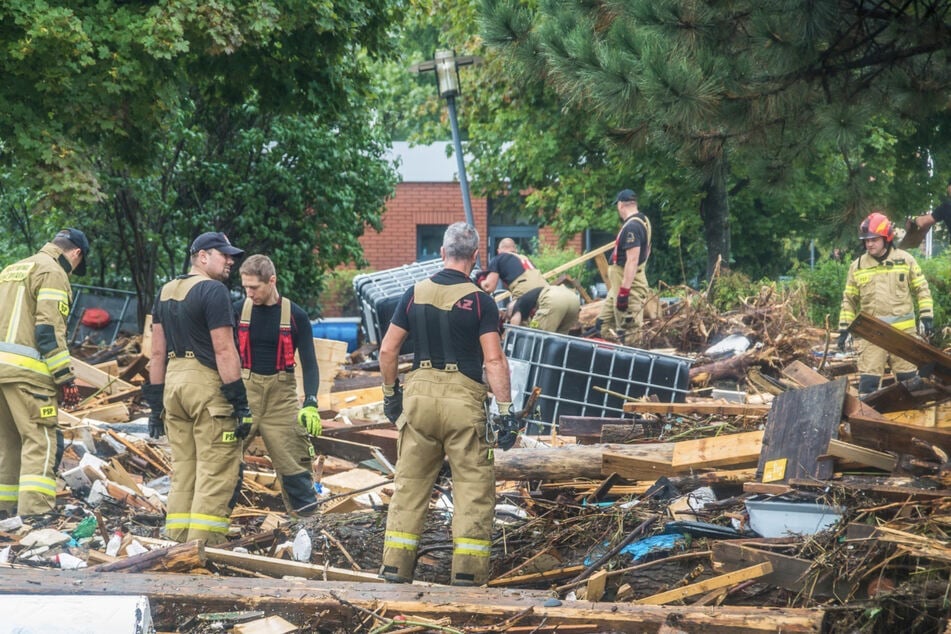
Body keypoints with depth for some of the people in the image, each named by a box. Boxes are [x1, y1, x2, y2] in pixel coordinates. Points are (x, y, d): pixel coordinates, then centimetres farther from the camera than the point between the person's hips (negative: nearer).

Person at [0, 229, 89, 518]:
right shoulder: (53, 272, -3)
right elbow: (49, 329, -12)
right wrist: (66, 378, -12)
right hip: (26, 370, -9)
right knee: (41, 442, -10)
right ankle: (34, 513, -21)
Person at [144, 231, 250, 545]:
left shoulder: (166, 292, 16)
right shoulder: (213, 291, -9)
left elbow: (158, 352, 16)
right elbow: (224, 351, -15)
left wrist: (155, 403, 18)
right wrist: (241, 404, -14)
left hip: (174, 381, 8)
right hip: (208, 382, -8)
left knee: (182, 472, 12)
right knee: (217, 473, -7)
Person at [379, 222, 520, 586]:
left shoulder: (415, 294, 5)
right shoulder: (479, 301, -6)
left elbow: (388, 350, 7)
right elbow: (494, 360, -11)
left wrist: (390, 393, 20)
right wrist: (506, 411, -9)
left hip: (419, 393, 4)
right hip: (463, 398, -4)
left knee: (409, 484, 11)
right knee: (474, 488, 3)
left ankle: (394, 566, 10)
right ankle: (467, 571, 0)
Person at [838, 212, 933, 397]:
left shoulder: (905, 260, 2)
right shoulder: (857, 266, 5)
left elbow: (922, 289, 8)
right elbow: (849, 300, 11)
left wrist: (927, 316, -2)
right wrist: (844, 328, 6)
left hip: (903, 331, 0)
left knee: (908, 377, 7)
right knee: (868, 380, -6)